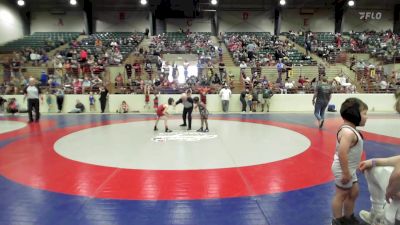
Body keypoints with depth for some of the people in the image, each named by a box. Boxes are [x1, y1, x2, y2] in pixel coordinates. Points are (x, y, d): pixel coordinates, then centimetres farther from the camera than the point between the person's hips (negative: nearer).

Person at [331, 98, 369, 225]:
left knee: (353, 192, 22)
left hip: (349, 169, 10)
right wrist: (345, 173, -29)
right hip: (343, 170, -10)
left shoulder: (350, 129, 6)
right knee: (341, 195, 6)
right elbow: (342, 153, -35)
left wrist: (349, 171, 20)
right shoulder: (348, 132, -28)